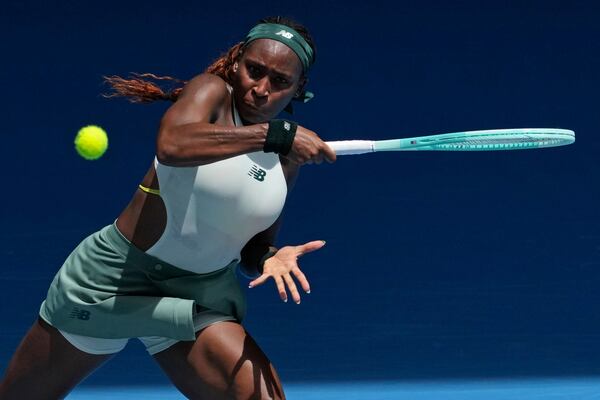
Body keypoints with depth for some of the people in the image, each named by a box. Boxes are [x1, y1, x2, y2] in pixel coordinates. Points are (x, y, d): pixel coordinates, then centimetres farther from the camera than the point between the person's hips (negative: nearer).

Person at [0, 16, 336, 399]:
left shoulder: (287, 160, 0)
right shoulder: (213, 92, -13)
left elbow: (252, 252, 8)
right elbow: (172, 144, -37)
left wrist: (273, 257, -15)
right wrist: (274, 133, -37)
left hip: (197, 298, 4)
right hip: (113, 279, -3)